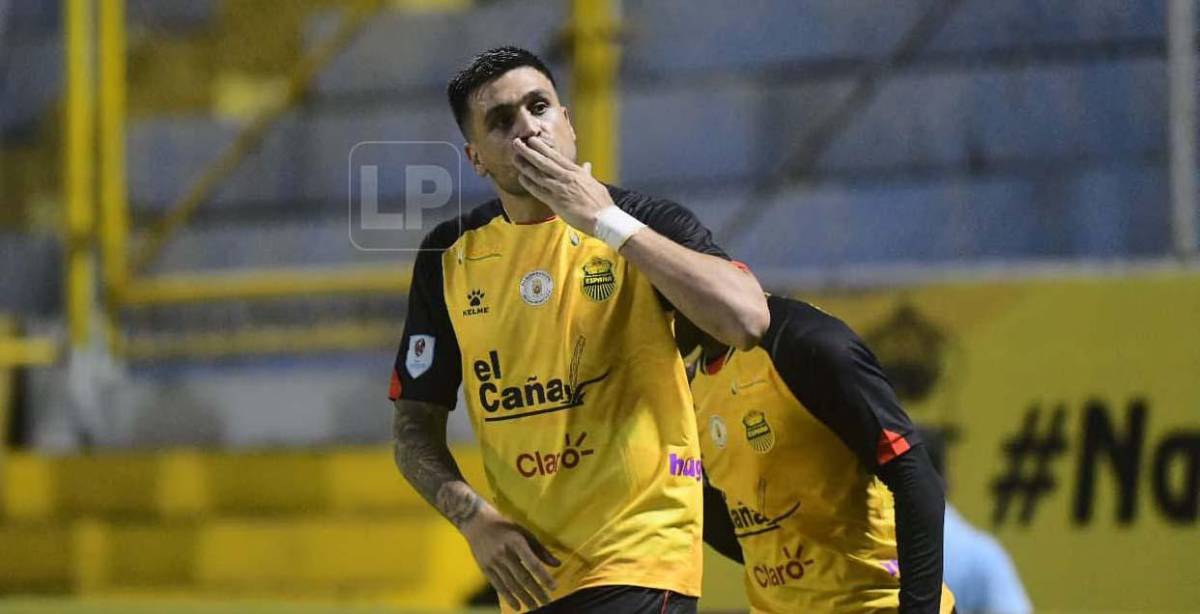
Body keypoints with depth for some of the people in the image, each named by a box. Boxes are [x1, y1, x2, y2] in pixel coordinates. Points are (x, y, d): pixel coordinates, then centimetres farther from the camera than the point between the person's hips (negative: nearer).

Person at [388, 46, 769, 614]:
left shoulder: (644, 223, -4)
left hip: (641, 563, -4)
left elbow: (745, 321, -23)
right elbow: (416, 428, 9)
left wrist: (604, 220, -18)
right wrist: (474, 519, -10)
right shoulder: (449, 258, 5)